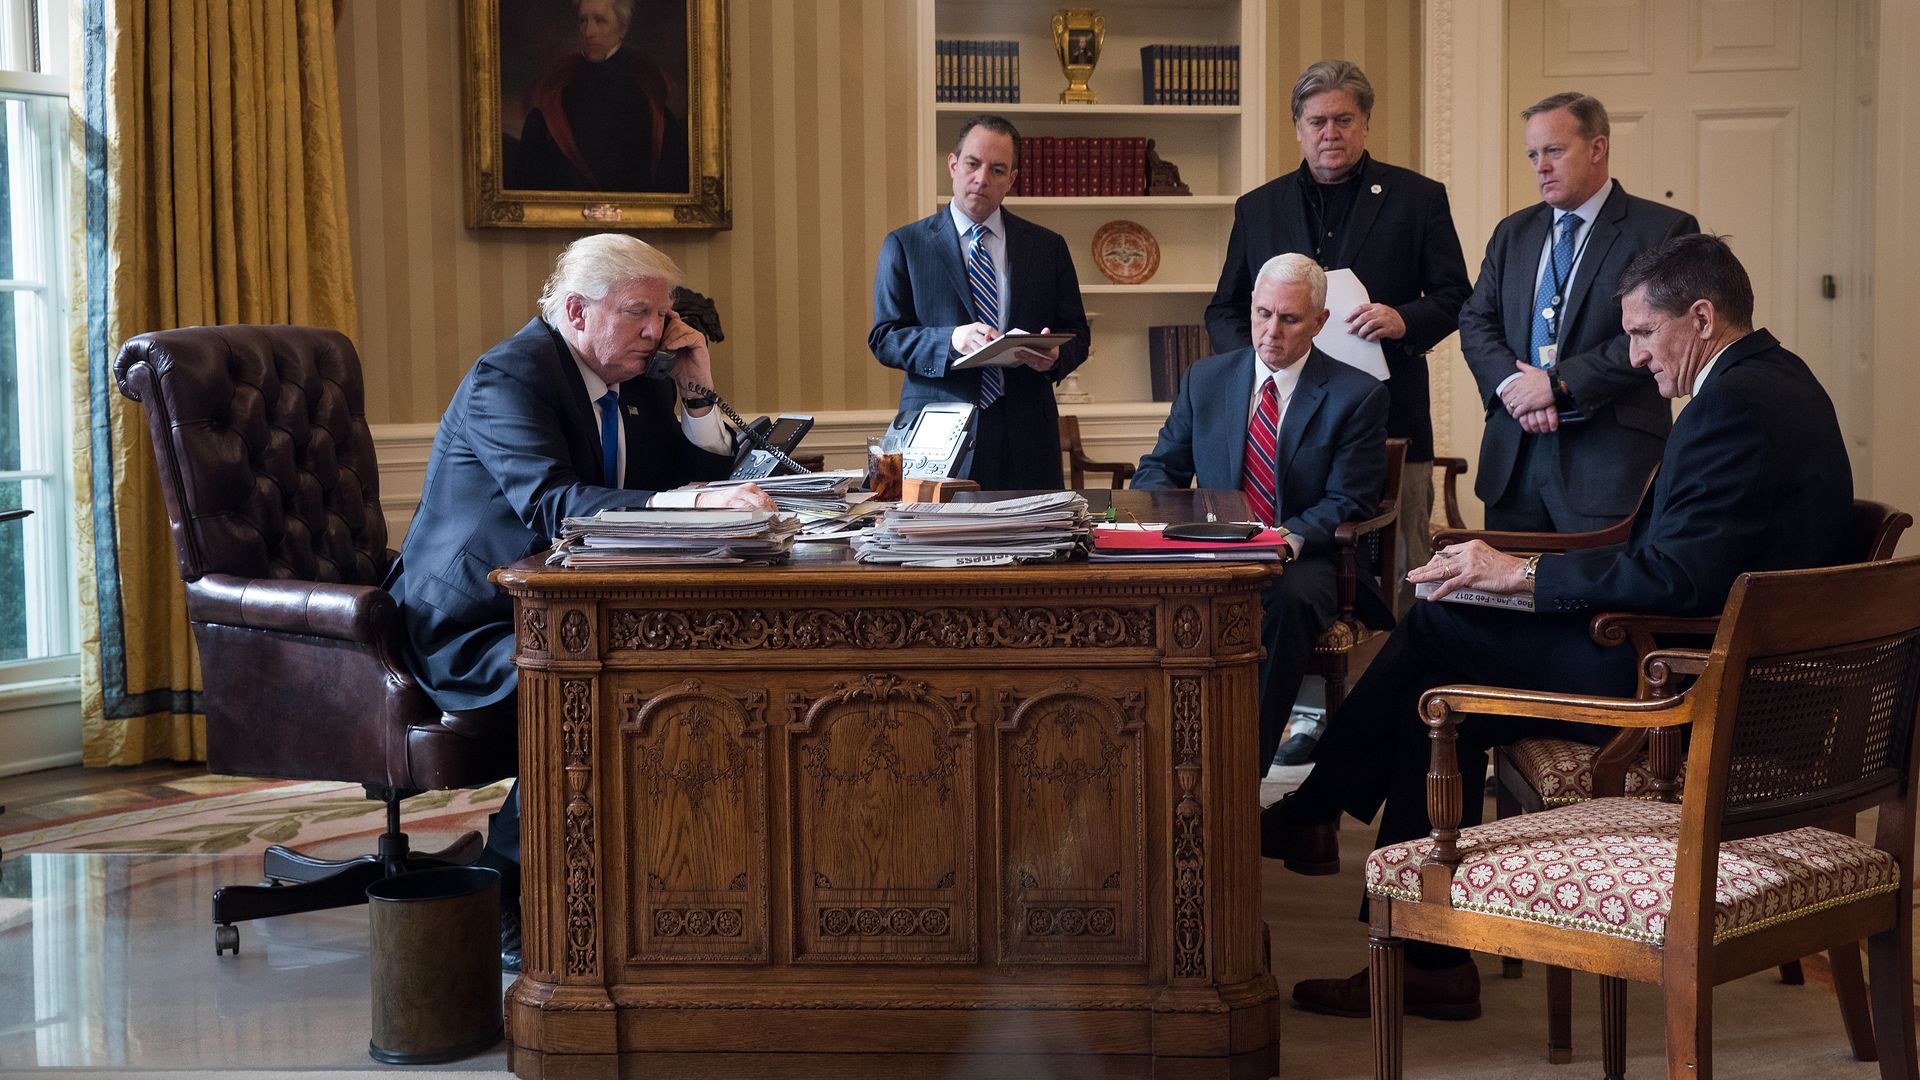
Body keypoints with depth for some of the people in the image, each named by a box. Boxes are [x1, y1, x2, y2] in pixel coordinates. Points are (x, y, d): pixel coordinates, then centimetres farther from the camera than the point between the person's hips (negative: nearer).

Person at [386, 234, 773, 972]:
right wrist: (695, 503, -43)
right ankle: (503, 906, -19)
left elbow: (707, 481, 12)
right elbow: (553, 503, -32)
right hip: (471, 633, -8)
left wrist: (697, 391, -2)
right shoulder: (508, 376, -15)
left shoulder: (634, 383, 11)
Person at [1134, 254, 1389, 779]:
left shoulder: (1357, 396, 2)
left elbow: (1348, 504, -3)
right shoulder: (1205, 379, 13)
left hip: (1302, 560, -2)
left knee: (1291, 598, -39)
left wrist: (1293, 538, -23)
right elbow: (1158, 469, 16)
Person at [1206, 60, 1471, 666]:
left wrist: (1404, 320, -13)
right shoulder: (1258, 209, 14)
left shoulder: (1417, 199, 8)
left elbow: (1455, 297, 8)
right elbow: (1224, 312, 16)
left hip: (1389, 423, -2)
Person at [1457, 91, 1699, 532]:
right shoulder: (1512, 233, 17)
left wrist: (1559, 384, -14)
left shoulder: (1665, 231, -2)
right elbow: (1475, 320, 12)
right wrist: (1510, 385, -8)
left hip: (1609, 459, -5)